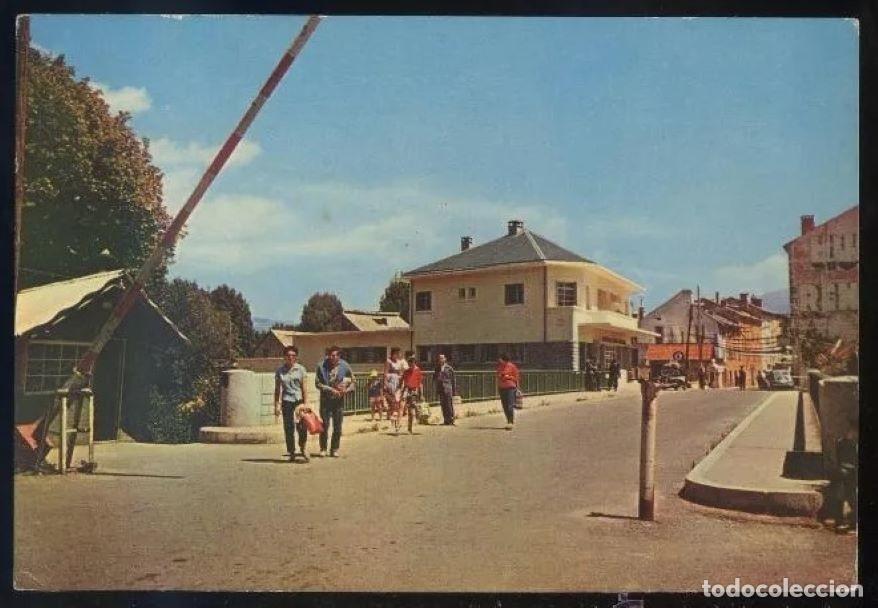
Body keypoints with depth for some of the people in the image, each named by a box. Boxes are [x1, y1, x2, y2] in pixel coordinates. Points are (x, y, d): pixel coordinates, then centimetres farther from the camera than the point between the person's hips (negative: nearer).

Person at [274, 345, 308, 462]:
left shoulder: (300, 369, 3)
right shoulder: (280, 371, 4)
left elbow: (303, 387, 4)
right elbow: (277, 389, 7)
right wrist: (277, 405, 2)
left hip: (299, 400, 0)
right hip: (287, 401, 0)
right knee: (288, 428, 2)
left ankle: (303, 449, 10)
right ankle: (291, 452, 11)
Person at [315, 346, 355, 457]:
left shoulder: (344, 367, -2)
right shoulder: (322, 366, -5)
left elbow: (352, 382, 7)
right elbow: (318, 383, -6)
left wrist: (347, 390, -12)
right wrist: (331, 389, -16)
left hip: (339, 400, 1)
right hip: (325, 399, -1)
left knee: (337, 427, 4)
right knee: (324, 425, 1)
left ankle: (334, 449, 15)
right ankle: (323, 449, 14)